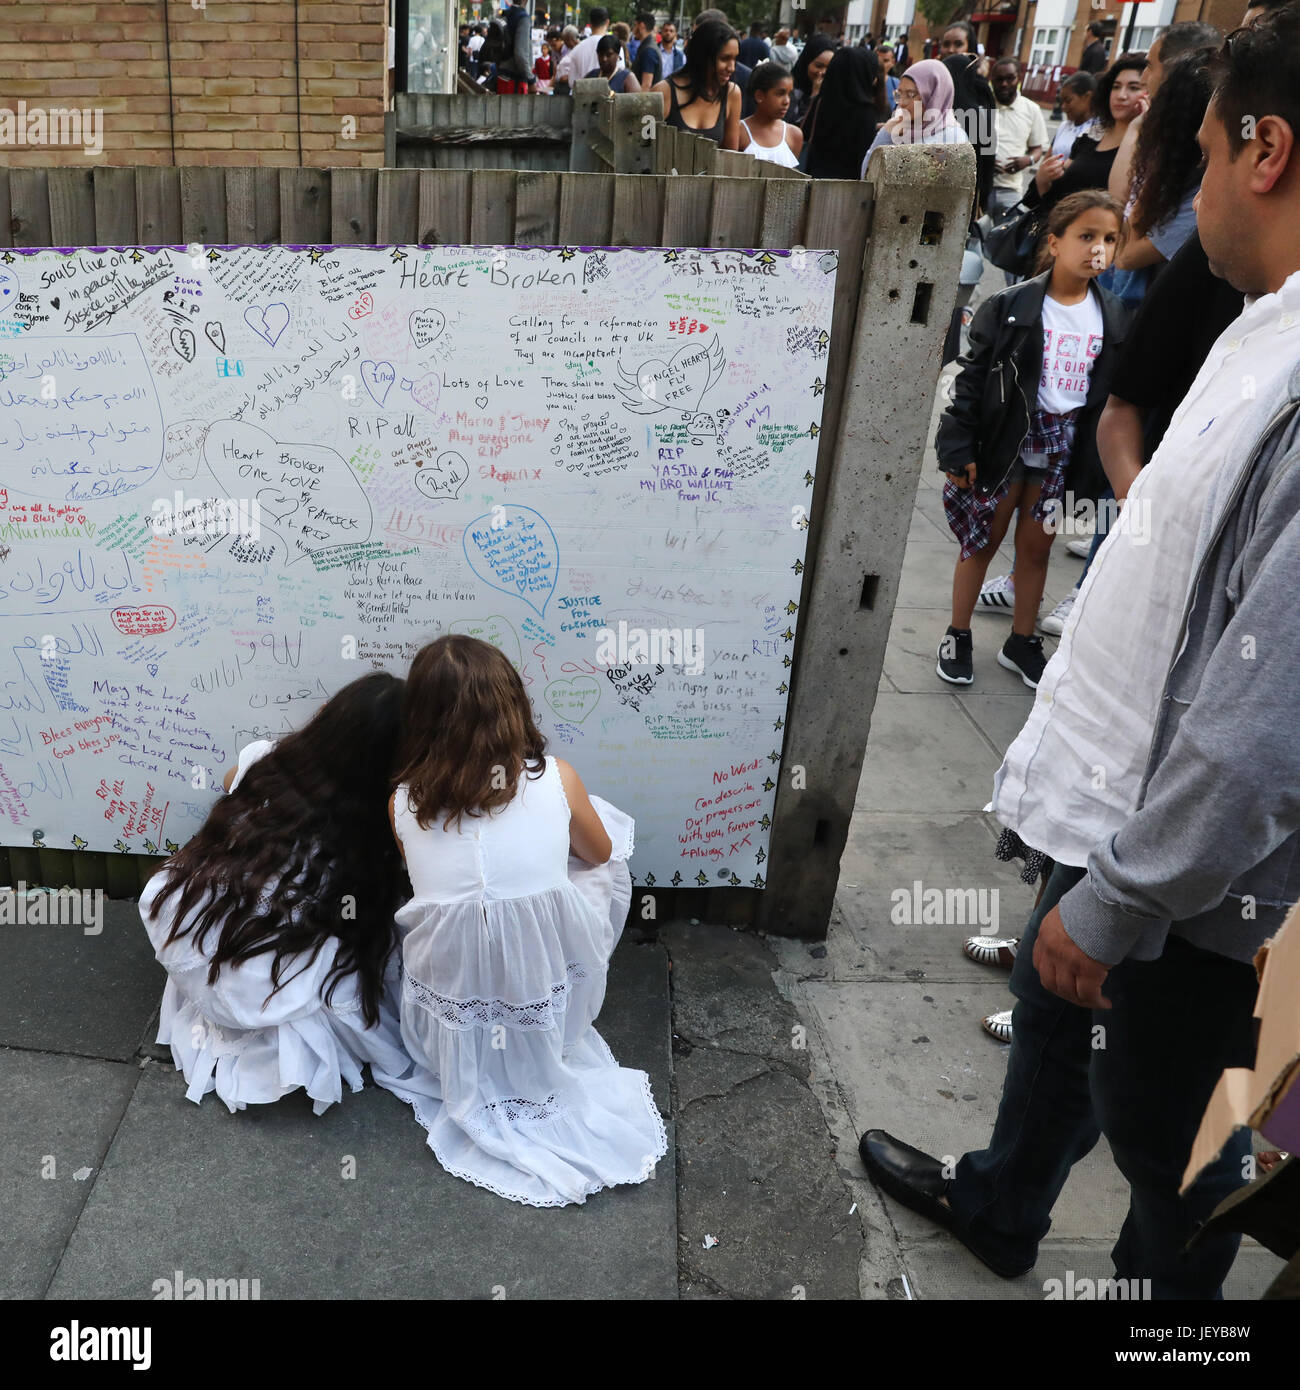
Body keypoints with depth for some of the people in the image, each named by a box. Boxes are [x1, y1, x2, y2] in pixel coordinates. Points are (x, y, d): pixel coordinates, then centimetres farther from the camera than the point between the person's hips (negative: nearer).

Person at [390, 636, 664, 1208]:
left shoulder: (402, 803, -12)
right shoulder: (555, 780, -15)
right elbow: (598, 853, 5)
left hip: (448, 1041, 3)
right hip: (545, 1027, -2)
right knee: (604, 869, 18)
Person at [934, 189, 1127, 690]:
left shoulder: (1111, 318, 3)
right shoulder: (1011, 306, -9)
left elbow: (1109, 393, 9)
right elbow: (972, 378, -8)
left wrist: (1093, 464, 7)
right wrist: (959, 447, -13)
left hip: (1065, 444, 4)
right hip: (1007, 438, -4)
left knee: (1037, 545, 13)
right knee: (983, 539, 4)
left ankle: (1021, 642, 27)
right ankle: (958, 635, 20)